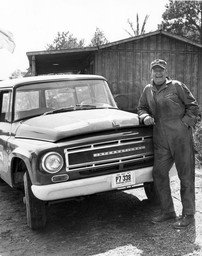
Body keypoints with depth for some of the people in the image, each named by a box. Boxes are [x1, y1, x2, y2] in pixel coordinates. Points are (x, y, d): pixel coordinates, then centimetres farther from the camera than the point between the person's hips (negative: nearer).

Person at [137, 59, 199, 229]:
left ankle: (188, 215, 13)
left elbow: (193, 106, 1)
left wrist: (185, 124, -9)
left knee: (186, 176, 1)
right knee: (159, 173, 6)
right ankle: (168, 211, 23)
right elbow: (141, 108, 21)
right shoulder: (148, 90, 12)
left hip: (181, 138, -5)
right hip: (161, 140, 5)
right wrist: (145, 116, 0)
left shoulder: (177, 86, -1)